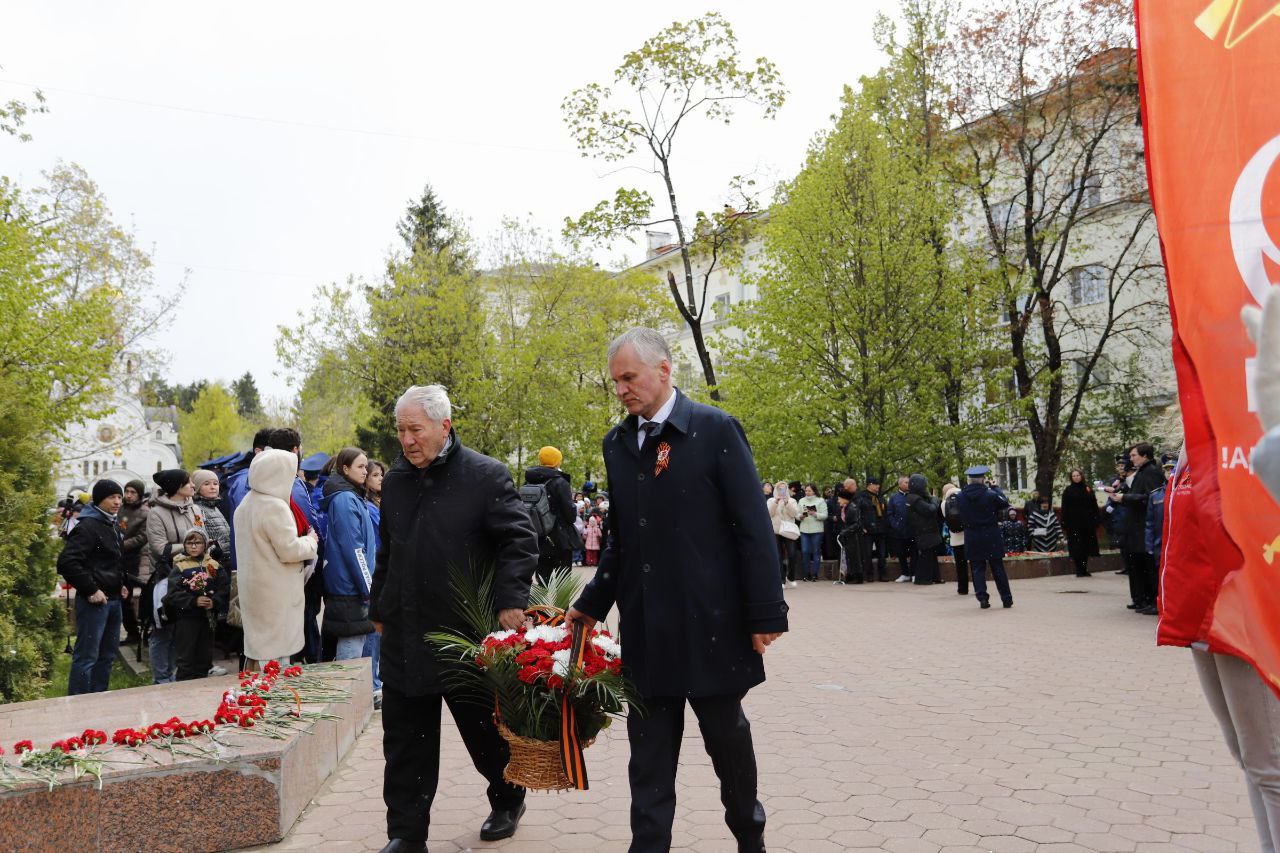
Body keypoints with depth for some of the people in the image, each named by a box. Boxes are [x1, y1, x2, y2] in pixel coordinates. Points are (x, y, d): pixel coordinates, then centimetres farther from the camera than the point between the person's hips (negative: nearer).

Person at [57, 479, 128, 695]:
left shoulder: (113, 525, 14)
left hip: (114, 599, 9)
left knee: (108, 653, 16)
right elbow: (67, 562, -24)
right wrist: (91, 590, -21)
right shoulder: (88, 527, -15)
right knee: (87, 656, -4)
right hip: (94, 601, -9)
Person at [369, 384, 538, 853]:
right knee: (405, 743, 8)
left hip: (468, 633, -4)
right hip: (404, 636, 5)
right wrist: (379, 609, 22)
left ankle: (508, 800, 38)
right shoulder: (395, 480, 9)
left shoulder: (486, 476, -9)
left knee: (486, 732, 12)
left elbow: (520, 539, -11)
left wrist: (510, 601, -20)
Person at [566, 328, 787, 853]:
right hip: (644, 627, 4)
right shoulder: (617, 443, 8)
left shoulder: (715, 430, -8)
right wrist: (592, 605, 12)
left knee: (727, 738, 12)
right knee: (649, 750, 9)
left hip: (709, 620, -4)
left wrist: (766, 614, -12)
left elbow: (754, 528, -10)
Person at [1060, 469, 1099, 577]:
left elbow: (1094, 506, 8)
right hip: (1074, 522, -2)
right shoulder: (1068, 491, 3)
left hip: (1087, 522, 2)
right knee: (1076, 547, -2)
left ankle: (1084, 569, 14)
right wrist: (1065, 524, -6)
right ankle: (1079, 570, 2)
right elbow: (1064, 509, 1)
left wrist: (1096, 520, 0)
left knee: (1086, 546, 5)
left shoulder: (1088, 489, 9)